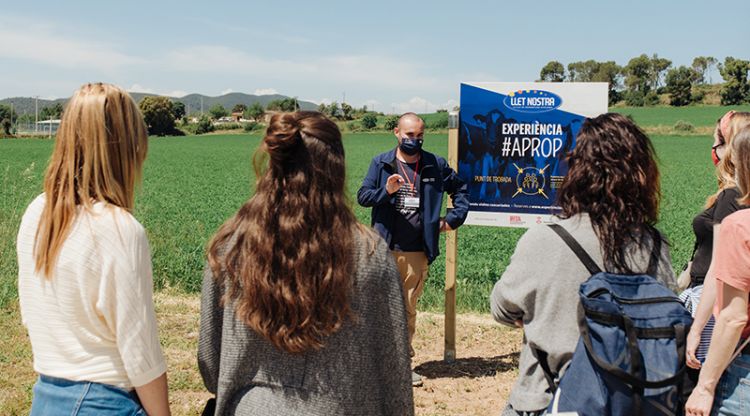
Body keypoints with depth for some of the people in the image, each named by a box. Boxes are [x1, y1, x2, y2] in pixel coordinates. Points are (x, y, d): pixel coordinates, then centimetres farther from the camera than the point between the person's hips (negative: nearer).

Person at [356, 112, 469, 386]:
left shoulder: (435, 165, 8)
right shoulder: (381, 163, 3)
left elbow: (460, 189, 21)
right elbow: (362, 196, -2)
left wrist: (454, 219, 11)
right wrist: (386, 191, -19)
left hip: (417, 252, 2)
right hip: (385, 249, -1)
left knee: (409, 308, 8)